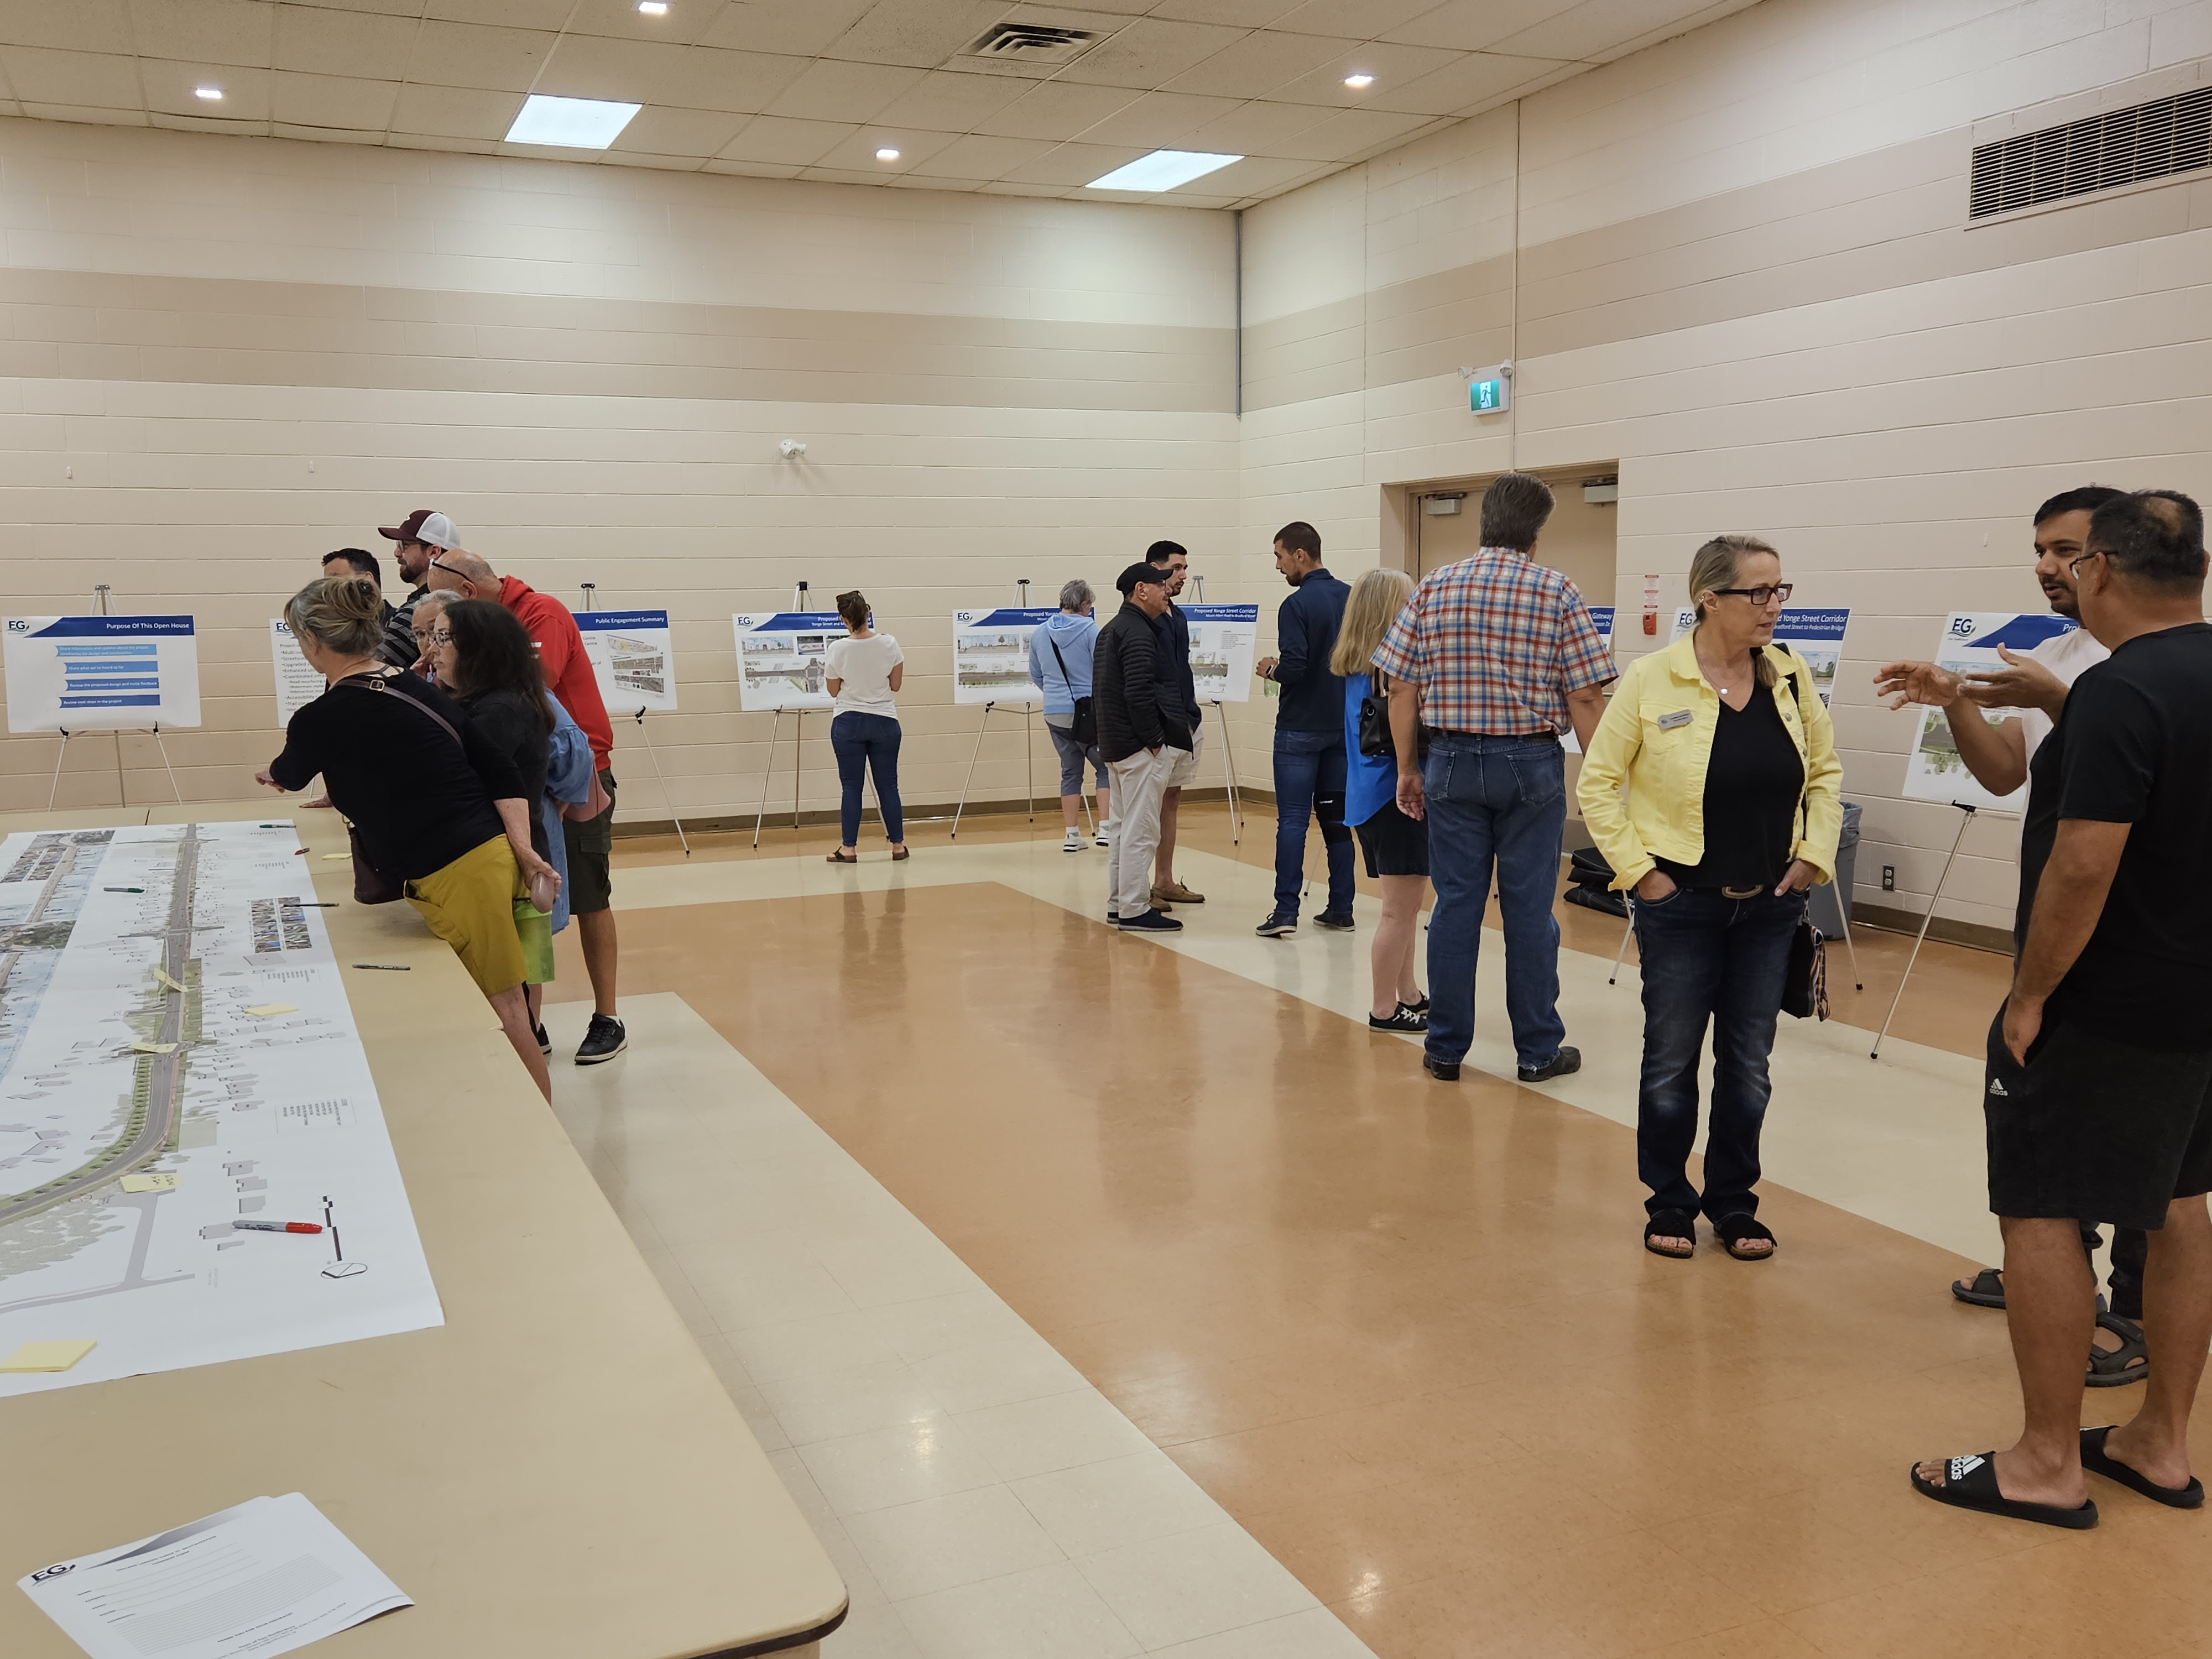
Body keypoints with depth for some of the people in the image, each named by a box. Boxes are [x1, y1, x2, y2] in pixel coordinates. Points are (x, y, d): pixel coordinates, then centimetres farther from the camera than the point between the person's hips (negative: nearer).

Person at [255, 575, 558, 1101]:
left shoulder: (321, 720, -9)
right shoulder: (420, 690, 10)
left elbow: (291, 775, 16)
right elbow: (501, 772, 4)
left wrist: (271, 773, 39)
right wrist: (522, 847, 2)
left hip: (458, 876, -8)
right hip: (491, 853, 8)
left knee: (504, 1014, 0)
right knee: (498, 1011, 18)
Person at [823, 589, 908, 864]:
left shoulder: (838, 650, -10)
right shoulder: (889, 644, -5)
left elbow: (834, 690, 0)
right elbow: (896, 685, 3)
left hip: (848, 723, -2)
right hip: (884, 722, 2)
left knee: (851, 786, 3)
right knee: (888, 785, 8)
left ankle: (849, 849, 3)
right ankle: (898, 845, 13)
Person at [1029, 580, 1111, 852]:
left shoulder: (1039, 634, 7)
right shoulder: (1090, 630, -8)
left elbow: (1036, 677, 16)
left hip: (1055, 714, 5)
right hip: (1088, 711, -5)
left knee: (1070, 771, 13)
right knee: (1105, 767, 7)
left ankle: (1072, 835, 12)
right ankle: (1105, 828, -4)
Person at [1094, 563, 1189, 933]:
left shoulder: (1110, 631, 17)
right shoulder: (1138, 634, -16)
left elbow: (1101, 691, 21)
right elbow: (1138, 694, -25)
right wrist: (1155, 741, -17)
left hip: (1116, 744, 11)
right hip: (1141, 748, -11)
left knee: (1124, 826, 16)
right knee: (1140, 830, -7)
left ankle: (1118, 903, 22)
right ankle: (1134, 910, -4)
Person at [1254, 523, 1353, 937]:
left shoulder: (1297, 605, -14)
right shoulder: (1351, 598, 5)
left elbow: (1294, 669, -21)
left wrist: (1270, 669, -2)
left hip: (1300, 729, -6)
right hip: (1343, 727, 6)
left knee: (1292, 819, -4)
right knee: (1336, 817, 11)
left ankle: (1286, 911, -7)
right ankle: (1341, 907, 13)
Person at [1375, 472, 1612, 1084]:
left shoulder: (1434, 587, 2)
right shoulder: (1558, 592, -5)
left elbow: (1402, 689, 2)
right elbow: (1584, 697, -7)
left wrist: (1408, 769, 11)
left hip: (1453, 760, 2)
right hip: (1531, 764, -2)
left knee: (1455, 904, 7)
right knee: (1529, 909, 6)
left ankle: (1446, 1049, 14)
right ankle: (1537, 1050, 16)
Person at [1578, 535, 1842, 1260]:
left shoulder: (1791, 676, 0)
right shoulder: (1651, 680, -11)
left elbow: (1826, 772, 12)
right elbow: (1598, 783, -6)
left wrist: (1815, 854, 2)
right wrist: (1638, 870, -10)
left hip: (1769, 904, 4)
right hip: (1681, 902, -3)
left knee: (1748, 1064, 11)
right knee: (1671, 1061, 7)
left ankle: (1734, 1202, 27)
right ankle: (1669, 1203, 24)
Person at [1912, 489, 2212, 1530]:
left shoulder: (2121, 692, -22)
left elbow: (2084, 865, -26)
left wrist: (2031, 995, -16)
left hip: (2104, 1013, -9)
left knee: (2041, 1213, 0)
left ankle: (2047, 1465, 8)